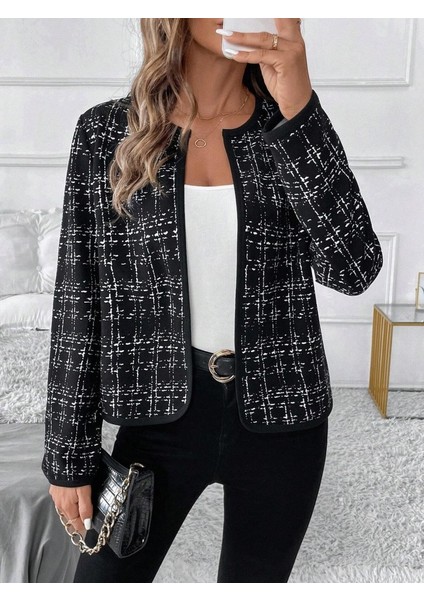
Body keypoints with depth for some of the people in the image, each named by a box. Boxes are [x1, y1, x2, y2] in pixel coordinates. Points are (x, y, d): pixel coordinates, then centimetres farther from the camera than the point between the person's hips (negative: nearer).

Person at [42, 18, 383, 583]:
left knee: (255, 578, 19)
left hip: (280, 416, 2)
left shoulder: (291, 130, -1)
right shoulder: (108, 131, -4)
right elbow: (80, 300, -3)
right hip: (163, 412, -1)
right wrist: (69, 455, -1)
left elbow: (353, 270, -15)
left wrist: (298, 106, -21)